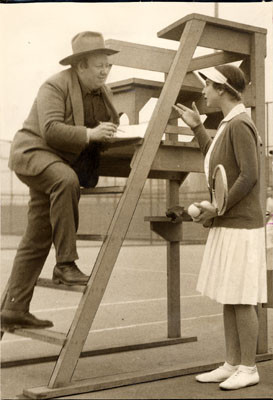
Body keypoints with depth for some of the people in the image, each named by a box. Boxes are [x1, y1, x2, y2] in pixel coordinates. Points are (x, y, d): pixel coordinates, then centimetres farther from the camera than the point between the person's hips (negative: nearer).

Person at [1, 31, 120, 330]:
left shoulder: (103, 92, 10)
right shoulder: (56, 86, -14)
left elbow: (113, 126, 21)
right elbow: (51, 130, -25)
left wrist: (114, 130, -1)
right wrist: (88, 134, -35)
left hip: (64, 163, 8)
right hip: (34, 152, -8)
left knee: (36, 241, 7)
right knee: (66, 180, -40)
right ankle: (65, 264, -34)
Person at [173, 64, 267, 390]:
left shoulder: (240, 124, -16)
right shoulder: (231, 125, 14)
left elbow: (249, 176, -23)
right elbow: (216, 166, 24)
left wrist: (217, 209, -15)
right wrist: (197, 127, 22)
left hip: (240, 228, -10)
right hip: (227, 226, 10)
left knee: (240, 299, -3)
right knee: (228, 298, 10)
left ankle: (248, 368, 8)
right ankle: (232, 364, 17)